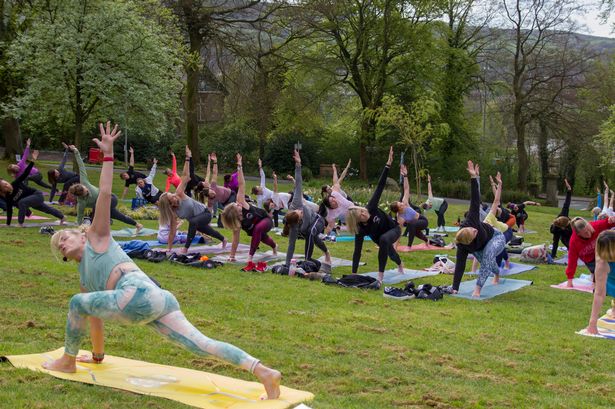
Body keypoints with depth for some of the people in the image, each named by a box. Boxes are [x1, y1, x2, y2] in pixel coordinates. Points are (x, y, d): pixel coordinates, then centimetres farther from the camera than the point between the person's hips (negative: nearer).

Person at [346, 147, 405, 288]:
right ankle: (400, 265, 69)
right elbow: (357, 252, -28)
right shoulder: (360, 230, -31)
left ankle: (380, 276, -30)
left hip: (394, 229, -2)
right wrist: (354, 274, -30)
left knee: (383, 239, -36)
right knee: (390, 254, 27)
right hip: (380, 238, 2)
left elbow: (380, 186, -34)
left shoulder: (370, 208, -32)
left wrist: (388, 165, -42)